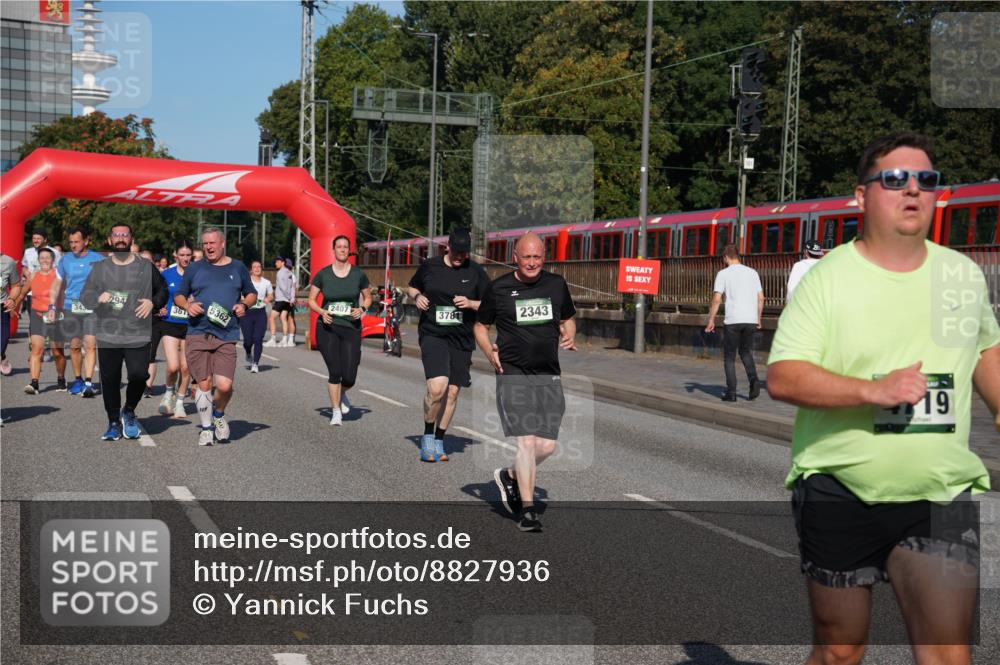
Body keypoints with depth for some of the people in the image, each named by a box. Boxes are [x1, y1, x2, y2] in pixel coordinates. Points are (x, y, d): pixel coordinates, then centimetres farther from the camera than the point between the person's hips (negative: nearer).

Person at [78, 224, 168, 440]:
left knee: (138, 376, -11)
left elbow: (163, 291, 17)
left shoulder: (146, 267, 8)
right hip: (107, 336, 1)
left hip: (138, 335, -1)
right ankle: (114, 423, 17)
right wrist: (98, 297, -16)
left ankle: (129, 411, 16)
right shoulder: (100, 269, 10)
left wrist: (153, 302, -4)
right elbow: (84, 297, 6)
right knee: (110, 381, 4)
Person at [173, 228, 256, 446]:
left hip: (226, 336, 0)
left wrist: (244, 305, 0)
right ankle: (206, 427, 17)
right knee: (204, 384, -1)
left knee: (224, 385, -10)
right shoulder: (194, 269, 9)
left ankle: (218, 414, 21)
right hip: (198, 334, 0)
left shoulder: (238, 268, 11)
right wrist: (187, 306, -7)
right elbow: (178, 296, 15)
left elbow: (252, 294, 21)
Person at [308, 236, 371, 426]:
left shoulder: (358, 274, 3)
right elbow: (311, 300, 6)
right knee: (334, 372, -6)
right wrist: (322, 312, -13)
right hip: (327, 327, -1)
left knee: (349, 376, -4)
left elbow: (368, 298, 14)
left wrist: (362, 309, -7)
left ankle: (342, 394, 32)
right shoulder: (323, 274, 1)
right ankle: (336, 412, 12)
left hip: (351, 328, 1)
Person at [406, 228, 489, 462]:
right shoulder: (429, 266, 4)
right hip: (433, 335, -2)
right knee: (437, 388, -19)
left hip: (462, 339, 2)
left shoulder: (476, 272, 3)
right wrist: (416, 296, -2)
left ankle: (438, 442, 22)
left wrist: (470, 303, -12)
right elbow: (412, 287, 20)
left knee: (452, 392, 5)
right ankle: (427, 437, 3)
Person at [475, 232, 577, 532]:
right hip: (513, 373, -4)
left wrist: (569, 337, 1)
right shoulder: (498, 288, 1)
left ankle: (509, 475, 29)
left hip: (549, 375, 4)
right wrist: (490, 352, -6)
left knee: (548, 445, 2)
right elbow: (481, 325, 12)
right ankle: (527, 510, -4)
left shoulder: (556, 284, 9)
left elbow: (568, 319, 23)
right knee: (527, 441, -14)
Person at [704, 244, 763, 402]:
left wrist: (711, 321, -1)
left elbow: (716, 299, -8)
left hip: (733, 320, -4)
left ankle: (731, 392, 2)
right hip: (751, 319, 4)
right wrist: (758, 319, 20)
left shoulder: (723, 274, -2)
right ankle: (753, 380, -6)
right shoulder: (752, 272, 10)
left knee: (729, 357, 7)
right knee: (746, 352, 18)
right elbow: (760, 298, 10)